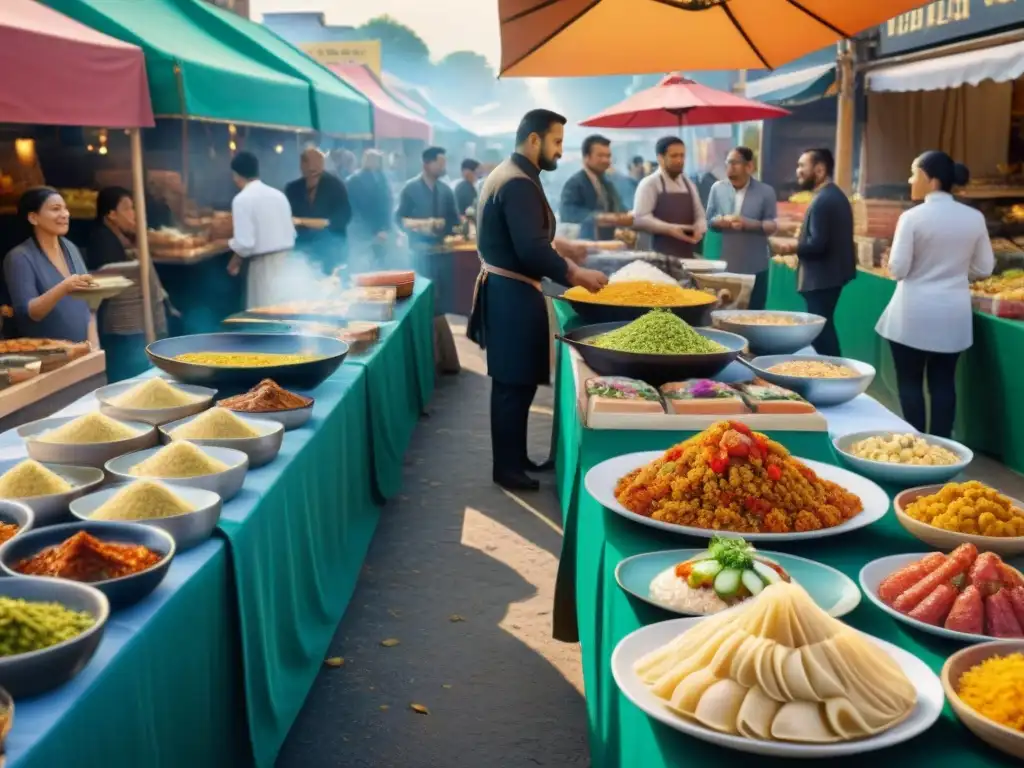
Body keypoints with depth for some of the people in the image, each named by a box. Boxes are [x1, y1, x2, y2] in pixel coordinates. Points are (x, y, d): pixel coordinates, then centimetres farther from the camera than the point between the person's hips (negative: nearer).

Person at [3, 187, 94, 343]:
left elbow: (87, 303, 10)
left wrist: (93, 342, -1)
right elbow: (27, 312, -17)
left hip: (80, 348, 5)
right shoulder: (20, 257, -9)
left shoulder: (71, 248, 7)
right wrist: (63, 288, -31)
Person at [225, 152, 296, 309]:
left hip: (263, 265, -7)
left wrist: (235, 260, 2)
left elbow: (245, 242, -15)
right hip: (286, 261, 7)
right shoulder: (278, 194, 10)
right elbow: (292, 233, 13)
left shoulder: (242, 199, -10)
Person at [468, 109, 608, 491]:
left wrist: (558, 247, 18)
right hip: (512, 294, -11)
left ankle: (516, 458, 28)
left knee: (515, 382, 17)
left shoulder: (508, 174, 13)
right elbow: (530, 251, -27)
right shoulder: (519, 183, -21)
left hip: (506, 289, 11)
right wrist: (575, 275, -18)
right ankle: (507, 469, 9)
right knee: (513, 384, -1)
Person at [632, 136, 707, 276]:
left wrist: (699, 229, -7)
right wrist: (669, 229, -23)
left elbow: (700, 215, 18)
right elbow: (640, 218, -13)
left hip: (687, 255, 6)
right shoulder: (649, 184, -3)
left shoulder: (689, 185, 17)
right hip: (661, 257, -6)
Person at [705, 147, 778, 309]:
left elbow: (772, 225, -4)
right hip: (725, 264, 1)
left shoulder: (765, 191, -1)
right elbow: (708, 220, 6)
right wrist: (719, 221, -18)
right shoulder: (717, 188, 5)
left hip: (754, 266, -1)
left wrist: (748, 223, -22)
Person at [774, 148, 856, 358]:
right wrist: (802, 233, 15)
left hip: (821, 277, -11)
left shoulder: (822, 200, -19)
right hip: (832, 272, 11)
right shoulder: (836, 195, 13)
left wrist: (791, 248, -11)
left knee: (820, 331, -5)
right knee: (825, 327, 17)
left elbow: (817, 244, -25)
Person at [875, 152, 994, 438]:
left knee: (910, 382, 8)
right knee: (944, 383, 11)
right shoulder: (974, 217, 0)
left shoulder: (912, 217, -13)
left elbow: (898, 269, -11)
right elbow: (984, 268, 5)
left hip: (914, 314, -4)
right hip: (954, 314, 4)